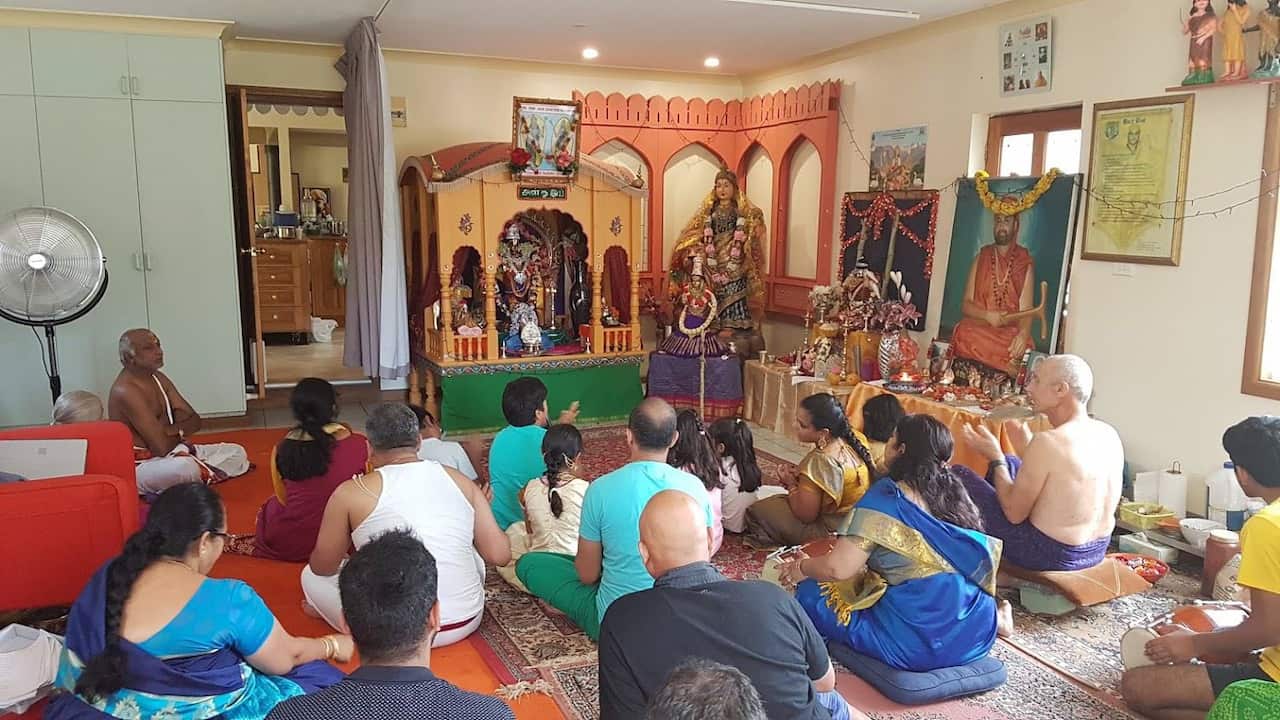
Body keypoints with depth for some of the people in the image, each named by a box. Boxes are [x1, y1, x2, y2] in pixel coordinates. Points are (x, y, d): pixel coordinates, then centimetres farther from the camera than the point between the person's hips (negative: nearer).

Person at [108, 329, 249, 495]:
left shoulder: (158, 378, 7)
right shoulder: (126, 391, -21)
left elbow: (195, 421, 7)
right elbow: (161, 447, -25)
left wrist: (172, 429, -14)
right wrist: (180, 431, -3)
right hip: (141, 466, -9)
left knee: (237, 452, 3)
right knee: (185, 467, -41)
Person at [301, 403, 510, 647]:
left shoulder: (352, 492, -7)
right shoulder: (460, 480, 0)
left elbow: (322, 566, 4)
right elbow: (499, 554, -1)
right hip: (465, 623, 3)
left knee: (311, 576, 19)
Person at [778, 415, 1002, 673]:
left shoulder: (887, 495, -13)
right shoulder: (955, 491, 5)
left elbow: (838, 567, -17)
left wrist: (800, 568, 3)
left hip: (921, 640, -6)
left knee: (812, 595, 2)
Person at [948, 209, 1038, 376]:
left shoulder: (1025, 262, 8)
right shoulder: (981, 258, 14)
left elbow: (1026, 309, -3)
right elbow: (966, 305, 10)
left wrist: (1023, 334, -24)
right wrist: (987, 315, -12)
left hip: (1011, 330, -2)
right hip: (977, 327, 2)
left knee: (1021, 349, -34)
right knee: (964, 333, -33)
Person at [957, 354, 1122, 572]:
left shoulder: (1048, 442, -26)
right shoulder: (1109, 434, -1)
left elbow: (1015, 513, -16)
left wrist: (995, 458, -4)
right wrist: (1027, 453, 15)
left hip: (1049, 555, -8)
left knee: (959, 475, 4)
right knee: (1008, 464, 25)